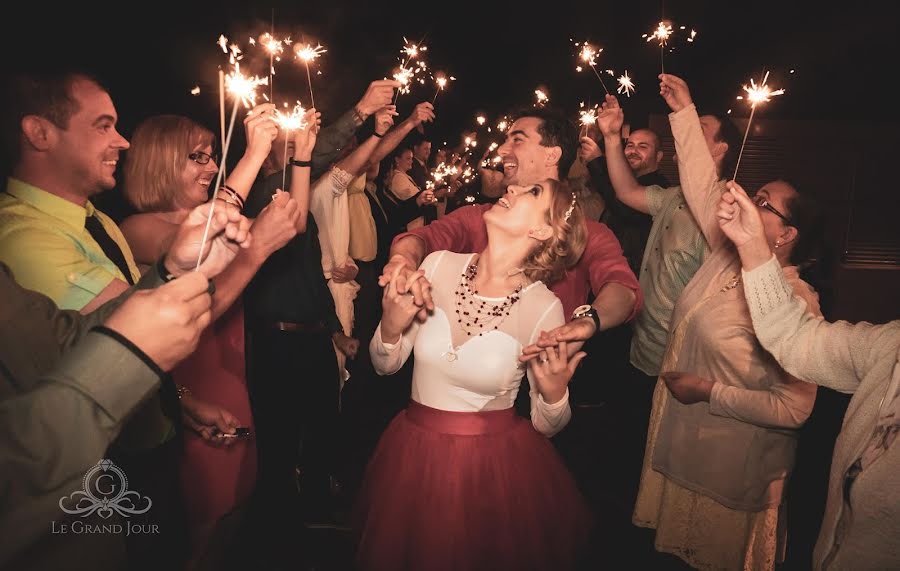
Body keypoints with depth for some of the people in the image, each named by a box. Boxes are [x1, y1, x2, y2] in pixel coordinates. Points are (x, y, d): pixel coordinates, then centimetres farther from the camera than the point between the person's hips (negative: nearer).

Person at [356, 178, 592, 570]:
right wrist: (391, 325, -21)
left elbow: (545, 426, -5)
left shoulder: (545, 309, -17)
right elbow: (385, 365, -2)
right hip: (415, 453, 3)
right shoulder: (439, 265, -11)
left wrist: (554, 393, -25)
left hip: (496, 463, -2)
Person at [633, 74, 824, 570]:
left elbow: (792, 409, -23)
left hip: (732, 460, -6)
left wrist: (709, 392, -21)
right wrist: (685, 112, -1)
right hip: (679, 437, 7)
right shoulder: (727, 254, -5)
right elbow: (703, 184, -1)